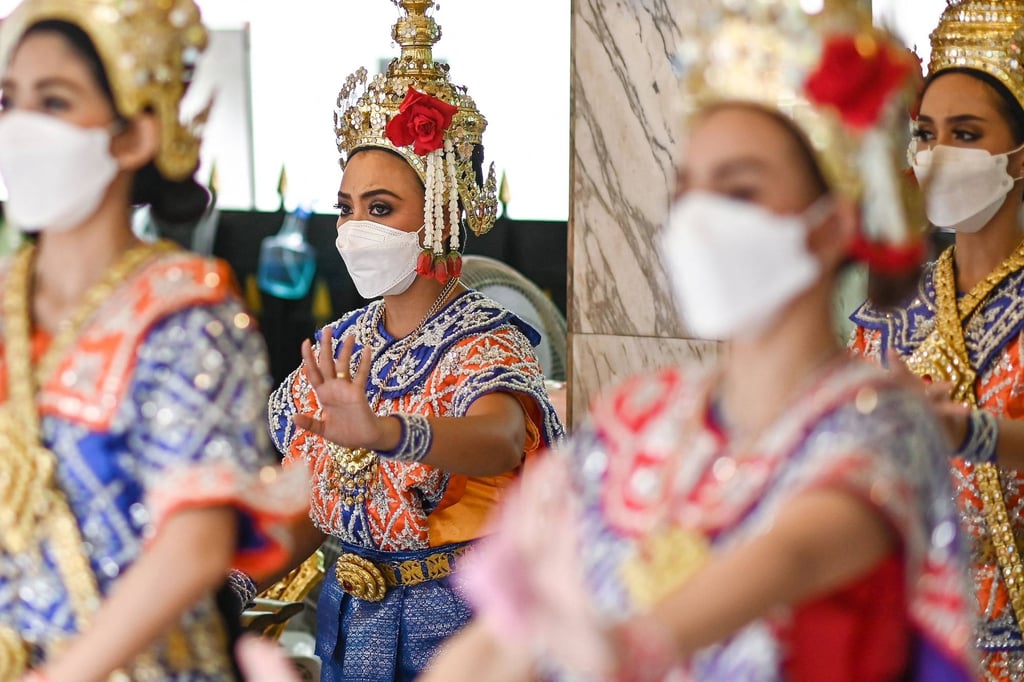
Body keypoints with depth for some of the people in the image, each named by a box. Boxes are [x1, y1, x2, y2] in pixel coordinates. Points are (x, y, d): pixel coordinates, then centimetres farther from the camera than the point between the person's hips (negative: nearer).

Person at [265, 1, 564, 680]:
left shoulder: (488, 343, -15)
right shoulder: (337, 350, 5)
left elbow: (499, 443, -39)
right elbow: (304, 517, 12)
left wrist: (389, 434, -58)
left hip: (461, 623, -6)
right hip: (350, 618, 6)